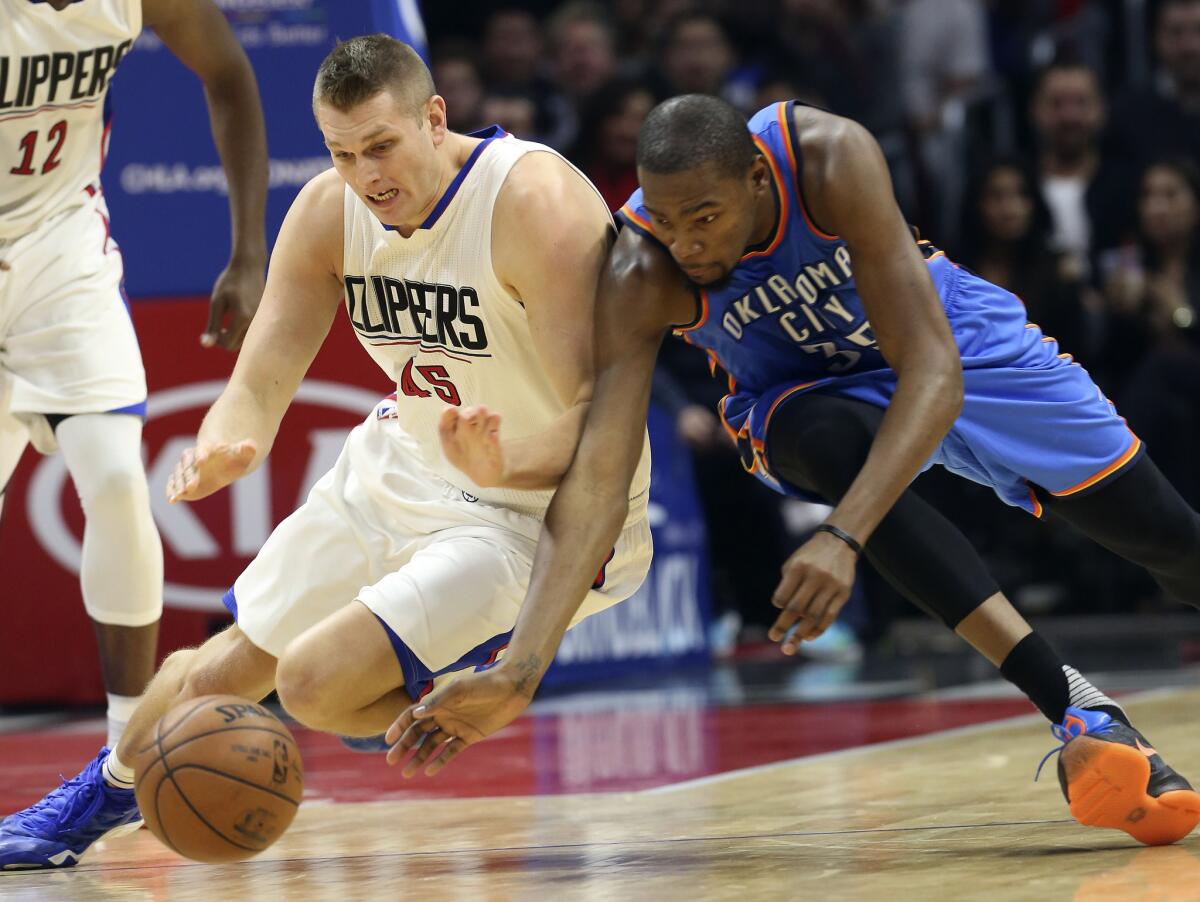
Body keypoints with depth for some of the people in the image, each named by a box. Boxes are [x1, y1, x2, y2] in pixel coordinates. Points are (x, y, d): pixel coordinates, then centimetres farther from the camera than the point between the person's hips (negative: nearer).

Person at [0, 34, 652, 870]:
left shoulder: (535, 203, -30)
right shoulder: (328, 212, -10)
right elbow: (261, 380, -10)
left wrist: (505, 464, -52)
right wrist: (220, 448, -34)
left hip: (543, 505, -6)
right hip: (403, 464, 7)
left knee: (316, 684, -23)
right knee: (223, 671, 16)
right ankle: (105, 792, 47)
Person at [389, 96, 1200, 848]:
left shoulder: (829, 160, -37)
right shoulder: (641, 280, -32)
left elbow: (934, 372, -40)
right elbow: (597, 481, -36)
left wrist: (844, 540, -53)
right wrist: (520, 670, -48)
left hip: (950, 344, 0)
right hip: (806, 392, 0)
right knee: (831, 442, -37)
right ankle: (1083, 714, -41)